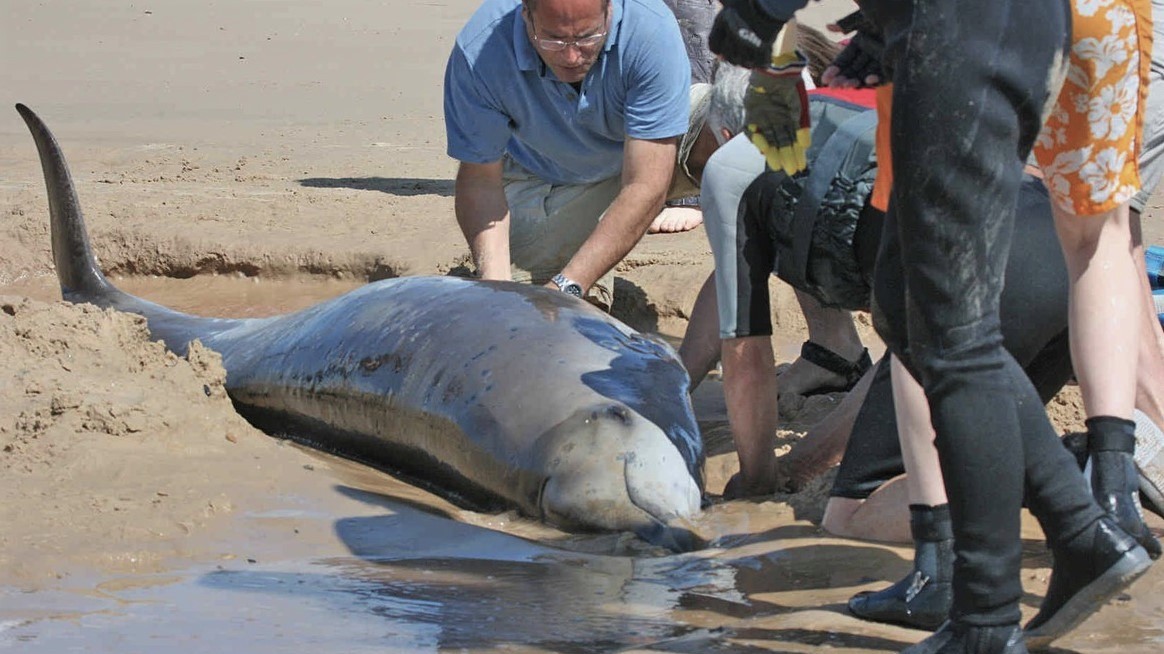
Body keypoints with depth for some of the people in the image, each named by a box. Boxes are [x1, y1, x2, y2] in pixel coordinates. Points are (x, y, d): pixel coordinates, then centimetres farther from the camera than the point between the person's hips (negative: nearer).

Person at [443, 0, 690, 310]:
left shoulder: (652, 30, -38)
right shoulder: (479, 52, -33)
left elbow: (644, 188, -38)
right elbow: (480, 179, -23)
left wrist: (566, 287, -44)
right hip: (535, 175, 0)